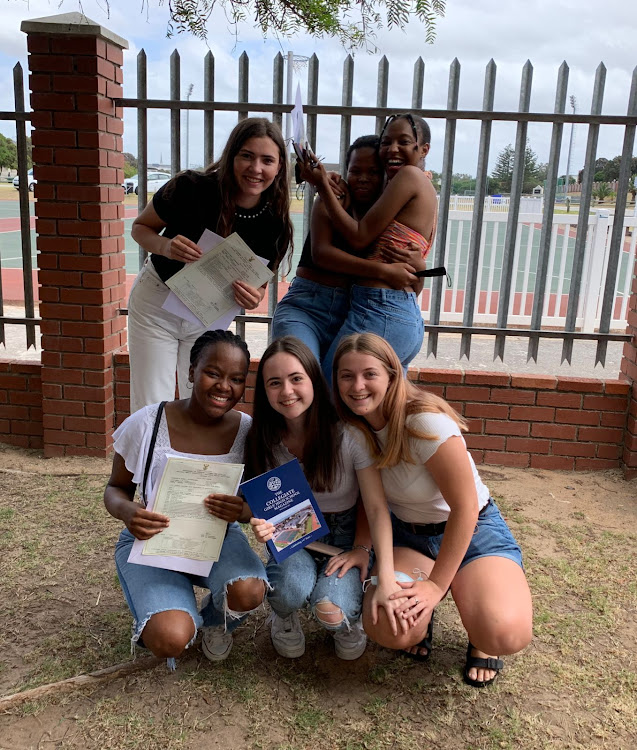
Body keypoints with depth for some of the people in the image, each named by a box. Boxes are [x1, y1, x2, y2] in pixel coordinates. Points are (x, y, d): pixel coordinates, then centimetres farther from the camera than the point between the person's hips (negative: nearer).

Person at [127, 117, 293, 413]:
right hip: (157, 303, -2)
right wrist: (165, 246, -30)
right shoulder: (190, 188, -24)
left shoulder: (275, 222, -15)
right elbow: (140, 227, -8)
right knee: (150, 411, 0)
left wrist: (253, 298, -26)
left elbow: (260, 284, -2)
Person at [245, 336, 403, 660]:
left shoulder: (349, 432, -21)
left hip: (344, 534, -1)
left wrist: (386, 579, -28)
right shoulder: (262, 440, -11)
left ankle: (349, 618, 12)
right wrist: (261, 526, -29)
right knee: (292, 590, -31)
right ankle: (285, 615, 9)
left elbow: (376, 506, -18)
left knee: (330, 608, -28)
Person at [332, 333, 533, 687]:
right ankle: (422, 606, 11)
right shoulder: (356, 428, -7)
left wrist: (437, 585, -18)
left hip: (473, 531, -4)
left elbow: (465, 508, -22)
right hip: (408, 536, 4)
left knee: (504, 634, -30)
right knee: (388, 628, -25)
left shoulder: (426, 422, -27)